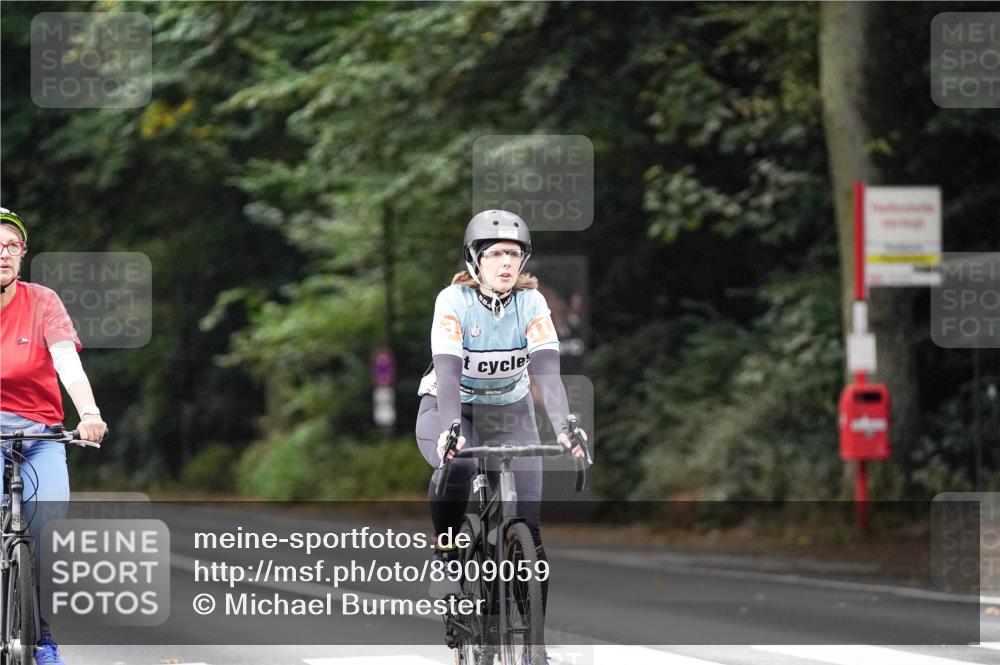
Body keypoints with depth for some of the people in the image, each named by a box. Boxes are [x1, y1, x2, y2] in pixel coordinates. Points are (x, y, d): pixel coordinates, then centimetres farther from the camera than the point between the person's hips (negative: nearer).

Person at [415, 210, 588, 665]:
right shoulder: (454, 301, -21)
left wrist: (563, 428, -42)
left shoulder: (531, 303, -15)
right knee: (456, 468, -38)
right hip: (451, 408, -2)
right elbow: (448, 369, -32)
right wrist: (450, 429, -48)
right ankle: (447, 552, -15)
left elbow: (547, 369, -26)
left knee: (527, 524, -9)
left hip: (509, 413, 2)